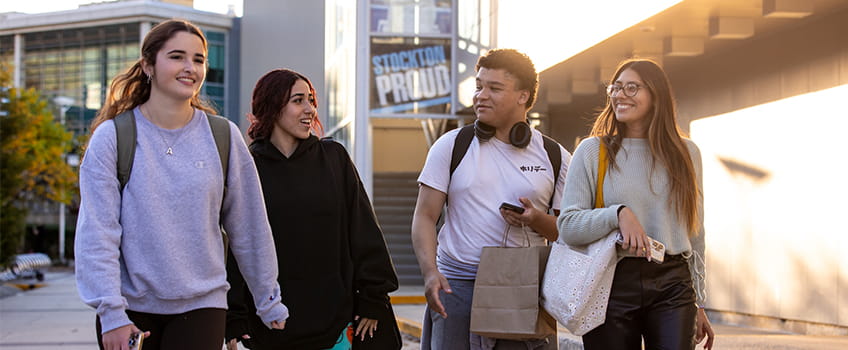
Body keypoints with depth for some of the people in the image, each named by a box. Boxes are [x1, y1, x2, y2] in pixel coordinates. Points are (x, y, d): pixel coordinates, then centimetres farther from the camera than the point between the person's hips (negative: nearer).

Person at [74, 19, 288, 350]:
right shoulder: (111, 137, -3)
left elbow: (250, 227, 8)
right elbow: (96, 233, -7)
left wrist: (269, 302, 12)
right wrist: (110, 311, -15)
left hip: (202, 306, 1)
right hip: (133, 307, -1)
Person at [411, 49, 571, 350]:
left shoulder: (555, 157, 7)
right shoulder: (451, 146, 5)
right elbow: (425, 216, 2)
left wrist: (536, 220, -11)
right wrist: (430, 272, -13)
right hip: (456, 285, -1)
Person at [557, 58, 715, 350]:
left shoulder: (686, 153, 10)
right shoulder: (593, 151, 3)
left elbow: (694, 233, 16)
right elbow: (567, 226, -3)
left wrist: (698, 303, 16)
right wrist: (618, 214, -19)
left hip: (672, 285, 1)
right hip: (612, 287, -1)